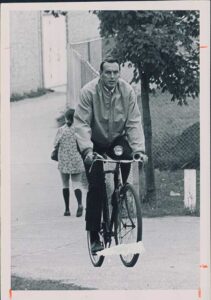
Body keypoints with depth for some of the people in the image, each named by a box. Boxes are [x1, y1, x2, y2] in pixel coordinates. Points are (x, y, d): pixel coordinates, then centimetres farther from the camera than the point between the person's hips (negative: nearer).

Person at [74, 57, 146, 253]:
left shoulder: (127, 91, -13)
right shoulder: (89, 91, -22)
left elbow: (134, 123, -15)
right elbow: (82, 123, -26)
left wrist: (139, 149, -28)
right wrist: (87, 149, -40)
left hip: (116, 139, 3)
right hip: (94, 142, -3)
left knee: (127, 157, -28)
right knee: (96, 186, -12)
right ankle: (94, 236, -7)